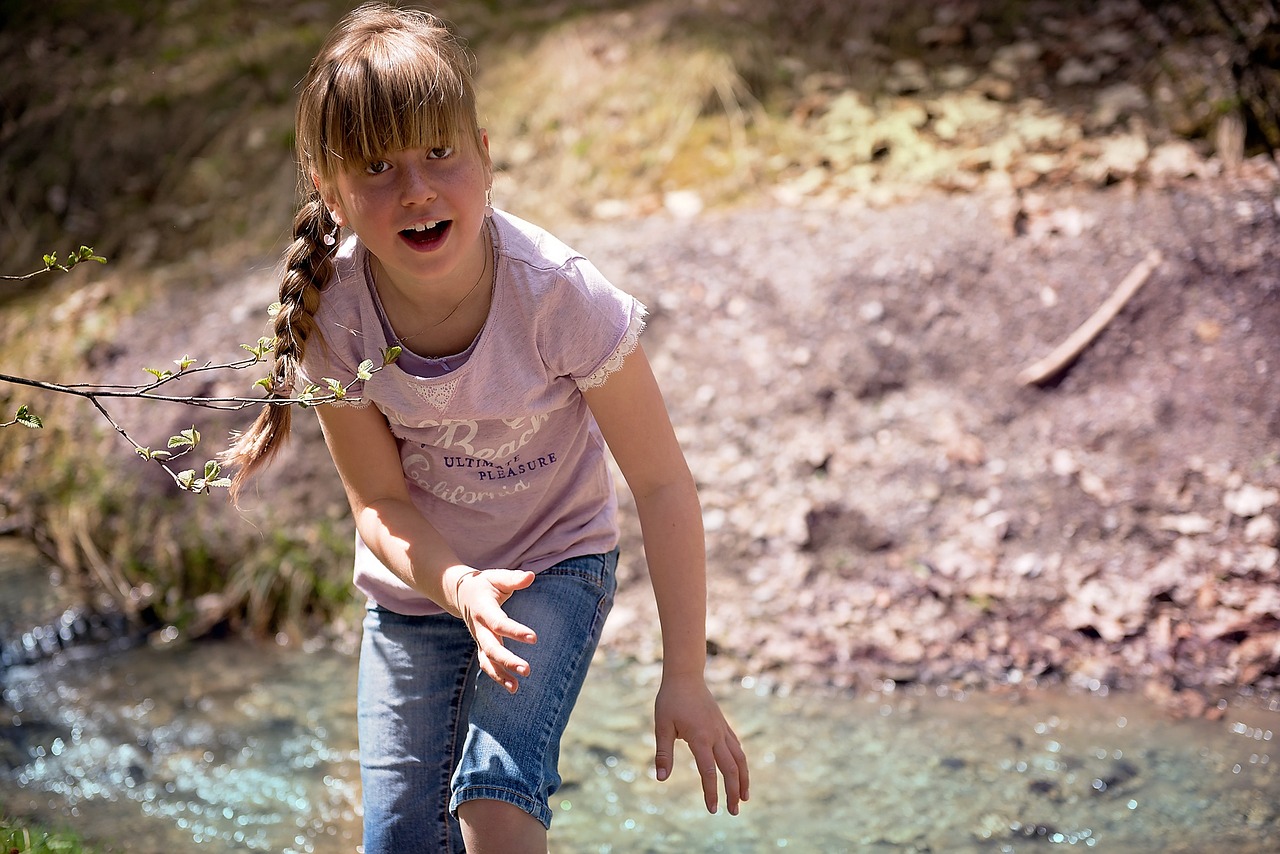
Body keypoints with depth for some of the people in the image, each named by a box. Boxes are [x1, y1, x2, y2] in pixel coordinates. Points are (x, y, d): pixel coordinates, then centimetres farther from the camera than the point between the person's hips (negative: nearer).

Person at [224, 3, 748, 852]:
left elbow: (662, 482, -20)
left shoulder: (557, 294, -29)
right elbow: (380, 501, -12)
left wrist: (686, 676, -19)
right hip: (418, 583, 3)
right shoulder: (331, 311, -21)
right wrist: (459, 588, -33)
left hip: (555, 566, -2)